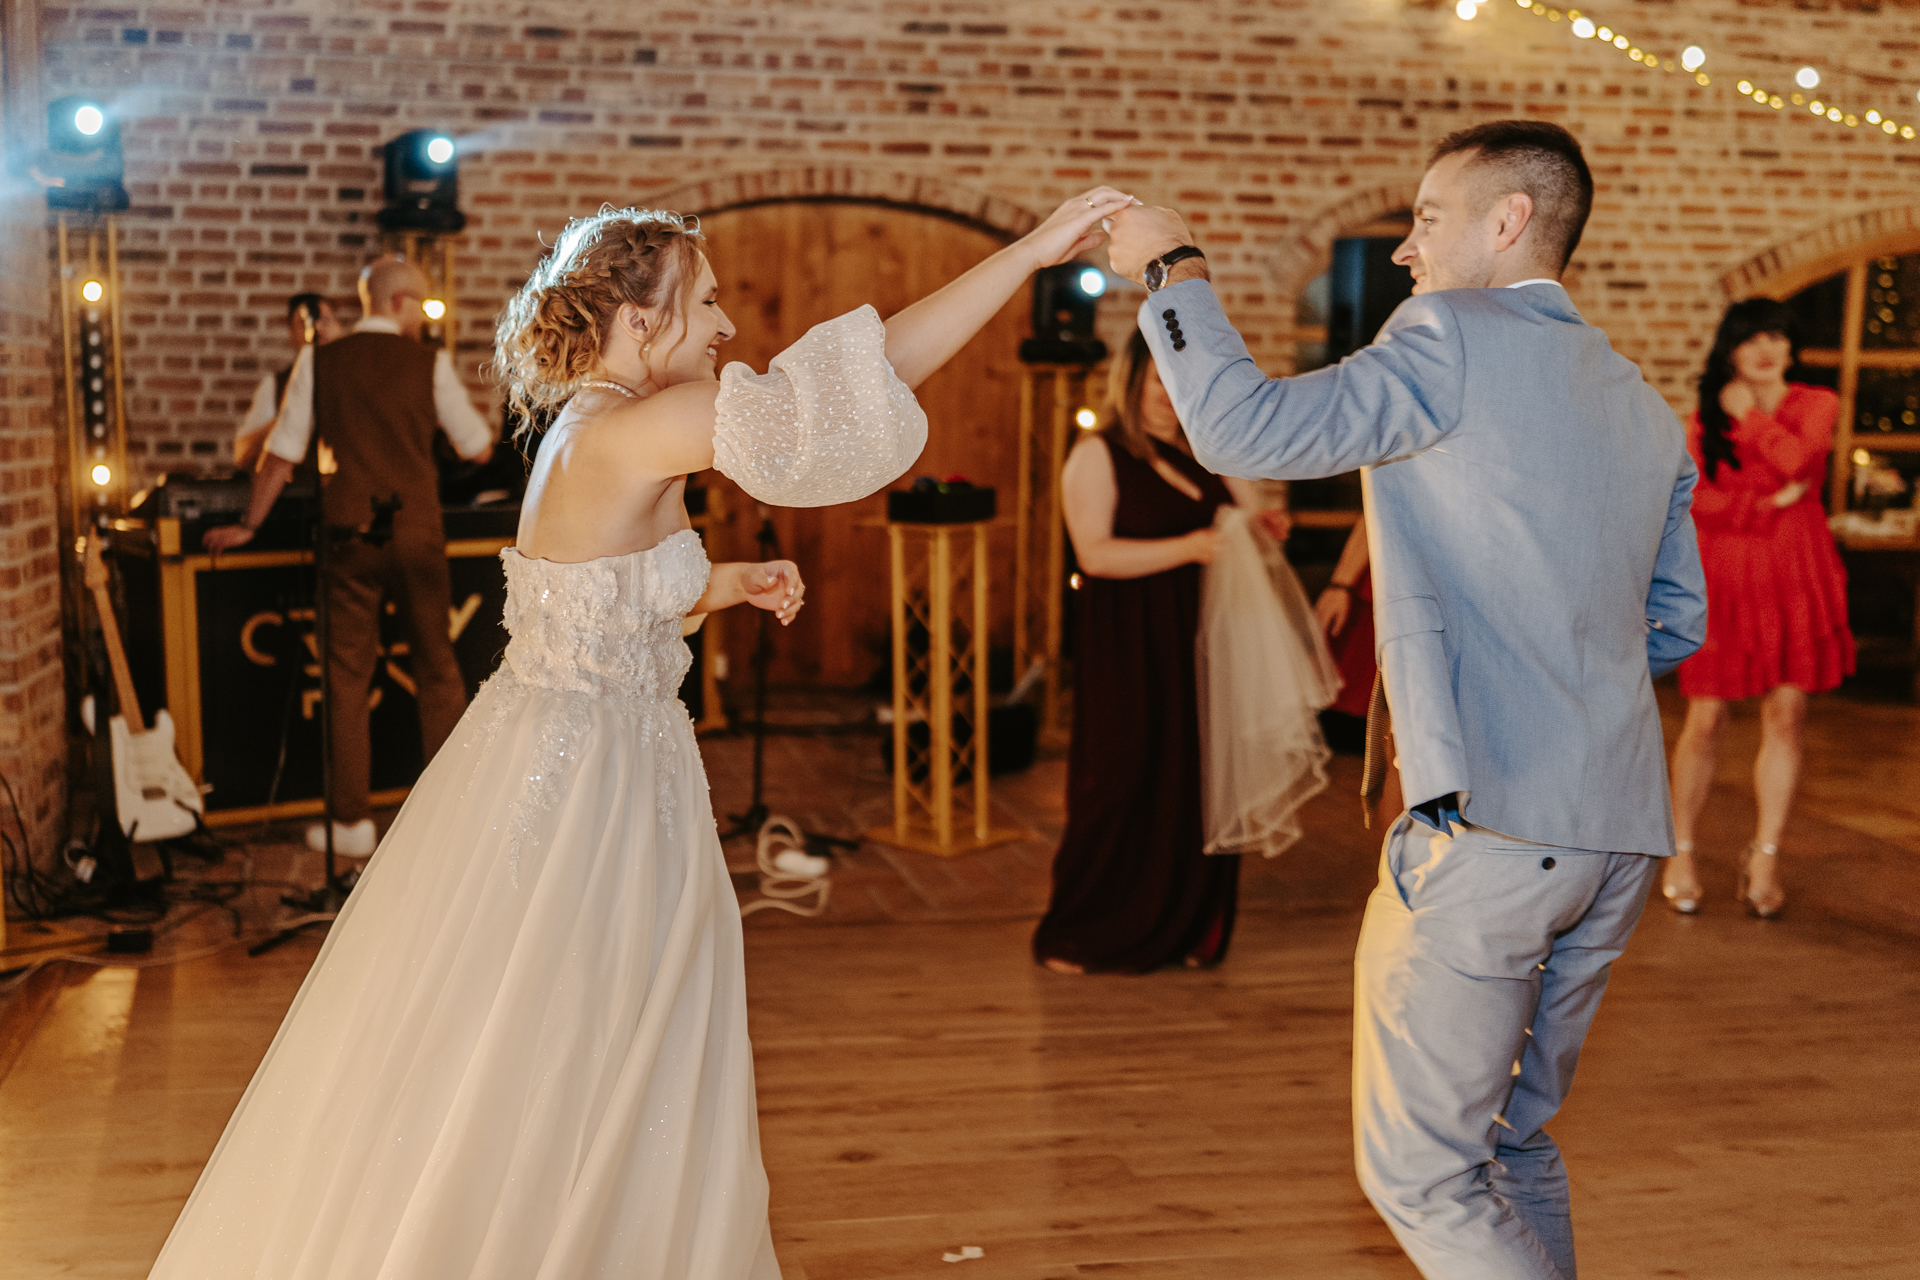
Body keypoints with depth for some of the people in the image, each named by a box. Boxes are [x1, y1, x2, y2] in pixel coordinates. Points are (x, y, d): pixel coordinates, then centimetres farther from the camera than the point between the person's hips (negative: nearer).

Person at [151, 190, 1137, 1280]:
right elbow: (867, 368, -30)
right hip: (584, 786, -10)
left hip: (588, 770, 10)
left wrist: (735, 584, 9)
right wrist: (1032, 251, -29)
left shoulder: (589, 437, 8)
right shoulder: (627, 436, -22)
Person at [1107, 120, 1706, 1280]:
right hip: (1621, 832, 8)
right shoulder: (1646, 410, 16)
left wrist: (1175, 270, -1)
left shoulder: (1454, 337, -8)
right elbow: (1675, 626, 22)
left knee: (1420, 1169, 2)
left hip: (1486, 825, -8)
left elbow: (1243, 430, -15)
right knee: (1514, 1142, 21)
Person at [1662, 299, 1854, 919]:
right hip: (1722, 577, 0)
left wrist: (1747, 413, -3)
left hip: (1793, 576, 1)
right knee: (1706, 720, -2)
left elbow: (1796, 459, -13)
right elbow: (1695, 499, -5)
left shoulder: (1816, 404, 7)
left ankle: (1765, 858, 9)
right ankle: (1681, 853, 13)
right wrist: (1771, 499, -10)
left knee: (1785, 716, -1)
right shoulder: (1705, 417, 8)